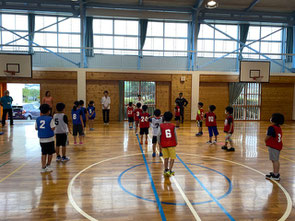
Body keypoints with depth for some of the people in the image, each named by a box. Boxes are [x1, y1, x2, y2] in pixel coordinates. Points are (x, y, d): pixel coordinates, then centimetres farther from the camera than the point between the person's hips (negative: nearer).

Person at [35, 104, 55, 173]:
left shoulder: (38, 119, 3)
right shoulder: (50, 119, -11)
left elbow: (36, 128, 8)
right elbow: (53, 128, -15)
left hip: (42, 139, 4)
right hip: (49, 139, -4)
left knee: (44, 153, 11)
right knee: (50, 153, 12)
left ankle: (43, 167, 11)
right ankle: (48, 165, 19)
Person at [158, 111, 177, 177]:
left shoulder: (161, 126, -4)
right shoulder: (173, 126, -3)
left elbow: (159, 135, -3)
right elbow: (175, 135, 2)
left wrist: (159, 143, 11)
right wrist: (176, 142, 17)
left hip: (164, 144, 2)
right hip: (172, 144, -1)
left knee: (166, 158, 14)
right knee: (172, 158, 6)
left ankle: (166, 170, 24)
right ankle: (169, 170, -4)